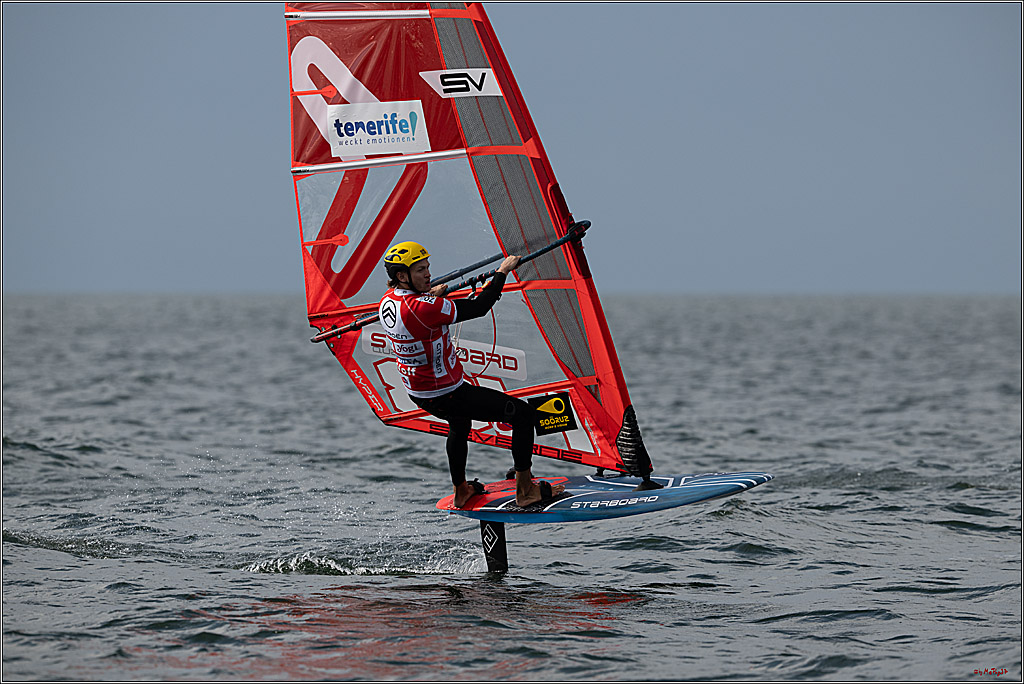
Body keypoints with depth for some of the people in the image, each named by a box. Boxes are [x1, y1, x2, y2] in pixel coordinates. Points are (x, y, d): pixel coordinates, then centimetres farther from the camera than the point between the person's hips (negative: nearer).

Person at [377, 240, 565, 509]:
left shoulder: (388, 300, -6)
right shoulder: (422, 308, -32)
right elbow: (479, 309, -25)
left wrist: (429, 295, 21)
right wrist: (502, 271, -14)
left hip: (417, 392, 10)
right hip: (446, 394, -10)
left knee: (460, 423, 40)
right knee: (523, 414, -3)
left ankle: (460, 492, 51)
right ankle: (525, 491, 7)